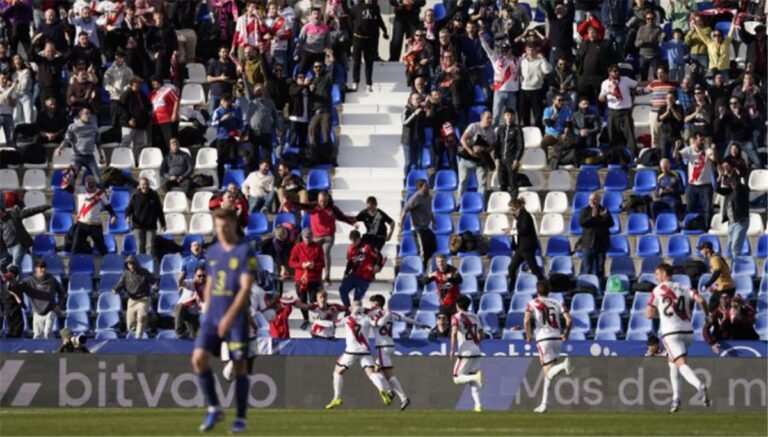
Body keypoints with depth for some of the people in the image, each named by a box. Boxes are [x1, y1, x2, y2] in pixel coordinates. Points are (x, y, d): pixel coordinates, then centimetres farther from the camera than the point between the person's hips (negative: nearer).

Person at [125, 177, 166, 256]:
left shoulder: (154, 195, 4)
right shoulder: (135, 195, 1)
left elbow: (159, 210, 11)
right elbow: (129, 207, 1)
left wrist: (162, 224, 12)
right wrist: (128, 216, -21)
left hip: (151, 226, 0)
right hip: (138, 225, 0)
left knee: (150, 246, -4)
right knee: (140, 246, 3)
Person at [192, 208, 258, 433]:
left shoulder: (245, 252, -8)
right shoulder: (212, 252, 11)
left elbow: (245, 288, -15)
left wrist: (230, 316, -22)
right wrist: (207, 310, 13)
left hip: (237, 319, -5)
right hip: (212, 318, 5)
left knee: (240, 366, 0)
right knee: (199, 359, -9)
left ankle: (241, 419, 9)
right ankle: (213, 409, 3)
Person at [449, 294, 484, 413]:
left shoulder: (456, 317, -3)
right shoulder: (475, 316, 13)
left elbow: (454, 332, -19)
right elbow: (481, 335, 16)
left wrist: (452, 349, -17)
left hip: (465, 353, -6)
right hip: (476, 352, 6)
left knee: (457, 378, 2)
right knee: (473, 382, 14)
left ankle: (476, 376, -26)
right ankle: (478, 404, -3)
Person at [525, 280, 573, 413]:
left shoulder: (532, 304, 4)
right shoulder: (556, 303, 12)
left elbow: (527, 321, -13)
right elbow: (569, 320, 2)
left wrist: (528, 335, 3)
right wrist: (566, 334, 17)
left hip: (543, 339, -4)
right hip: (557, 338, 4)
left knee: (548, 372, -12)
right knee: (548, 373, 15)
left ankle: (563, 365, -44)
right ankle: (544, 404, 13)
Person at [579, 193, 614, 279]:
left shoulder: (604, 211, 4)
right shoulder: (585, 211, 2)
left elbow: (611, 223, -1)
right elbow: (581, 223, -11)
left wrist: (605, 217, -20)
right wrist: (592, 217, -21)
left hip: (601, 243, 1)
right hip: (589, 243, -1)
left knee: (600, 267, 5)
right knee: (588, 267, 1)